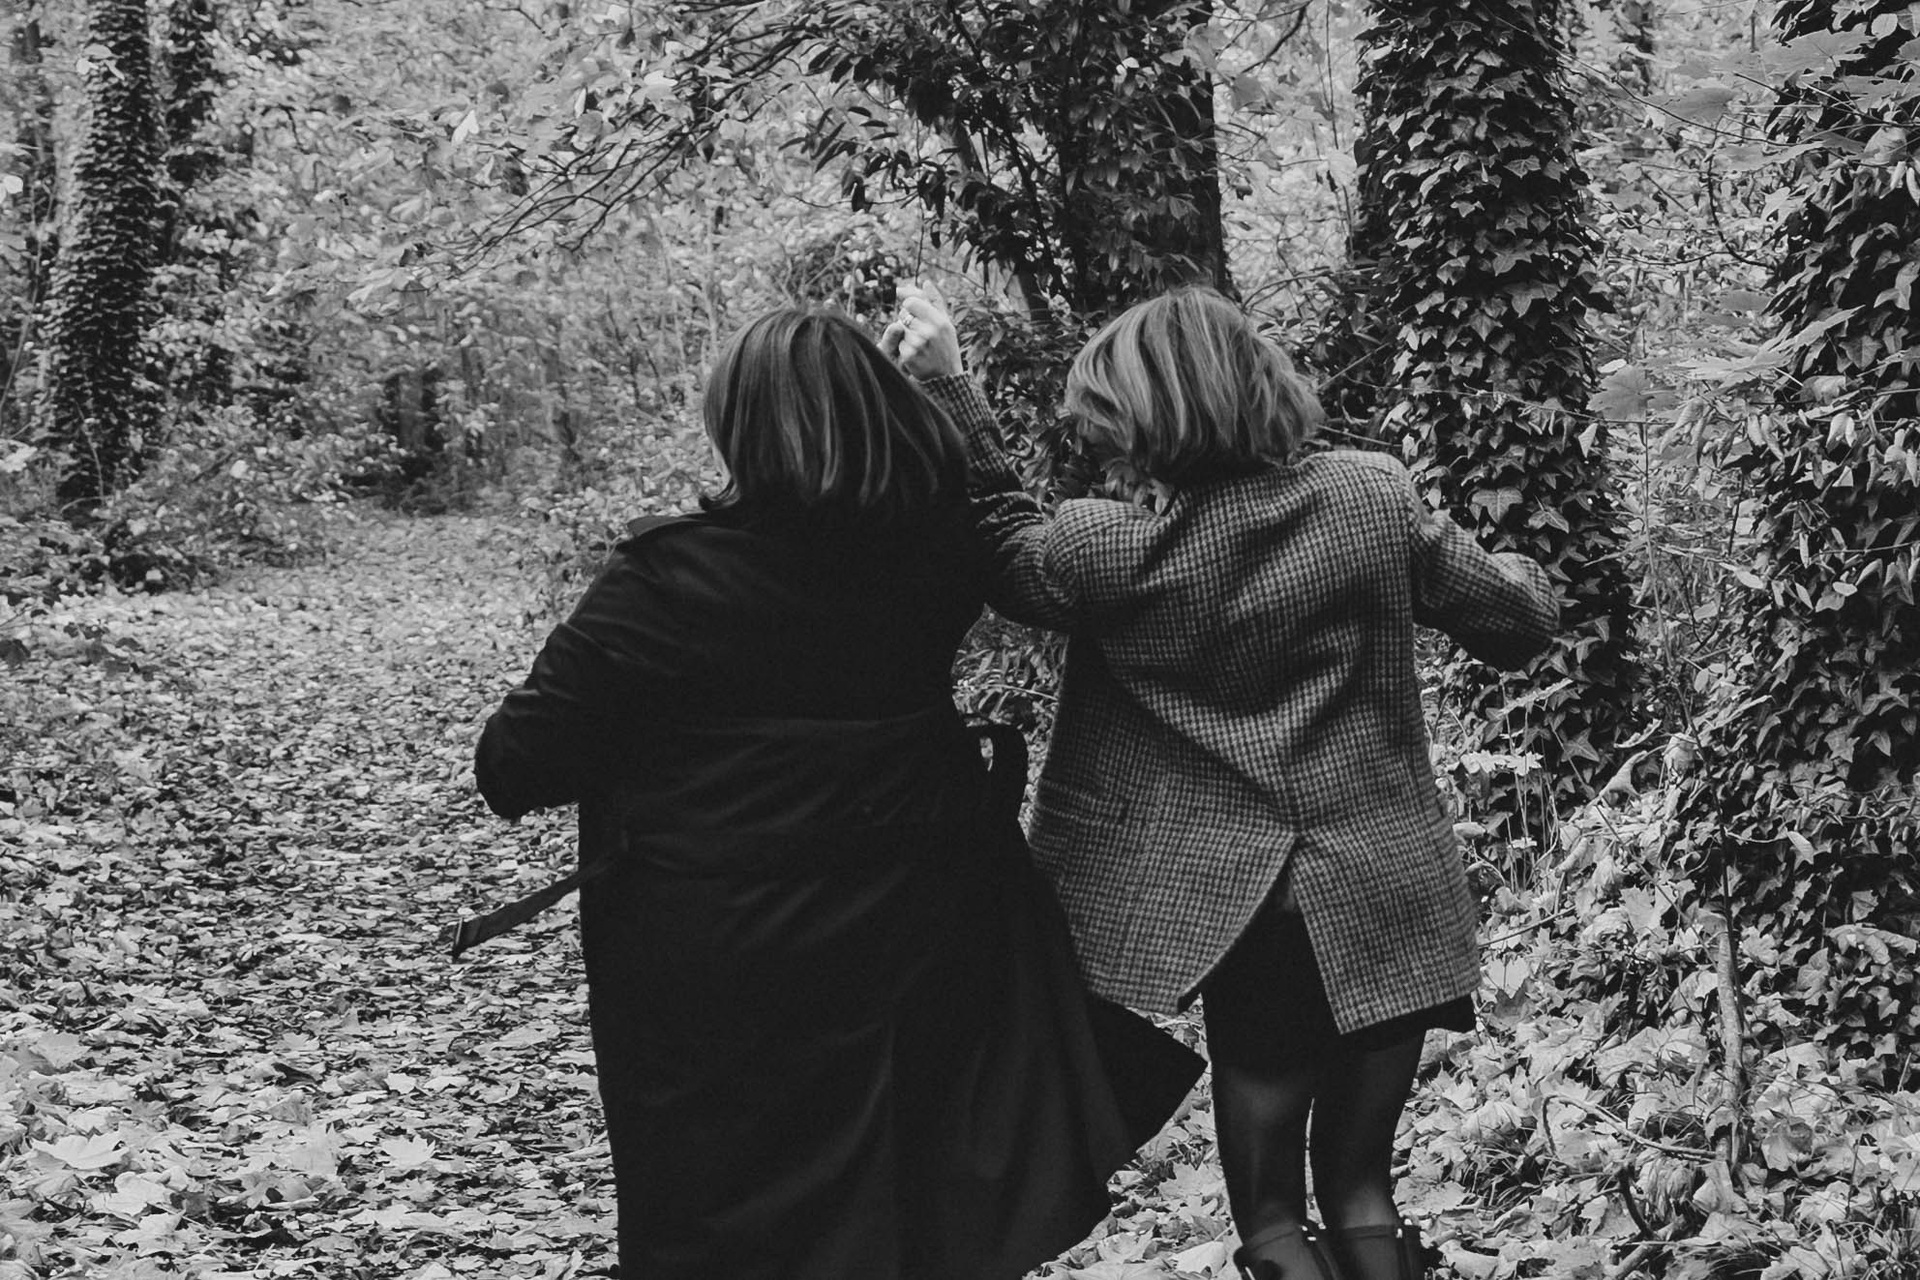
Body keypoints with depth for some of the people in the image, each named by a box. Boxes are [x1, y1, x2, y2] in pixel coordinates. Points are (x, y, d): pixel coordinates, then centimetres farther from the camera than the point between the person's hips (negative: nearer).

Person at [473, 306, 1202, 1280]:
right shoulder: (934, 555, -6)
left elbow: (516, 763, -17)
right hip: (905, 941, 4)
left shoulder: (666, 580, -20)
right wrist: (944, 374, 30)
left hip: (712, 973, -4)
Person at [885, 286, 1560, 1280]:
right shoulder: (1374, 497, -5)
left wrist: (947, 389, 6)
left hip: (1243, 917, -2)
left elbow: (1002, 549, 8)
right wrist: (1521, 573, 29)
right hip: (1391, 905, 2)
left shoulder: (1108, 552, -13)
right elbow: (1521, 621, 5)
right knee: (1359, 1181, 16)